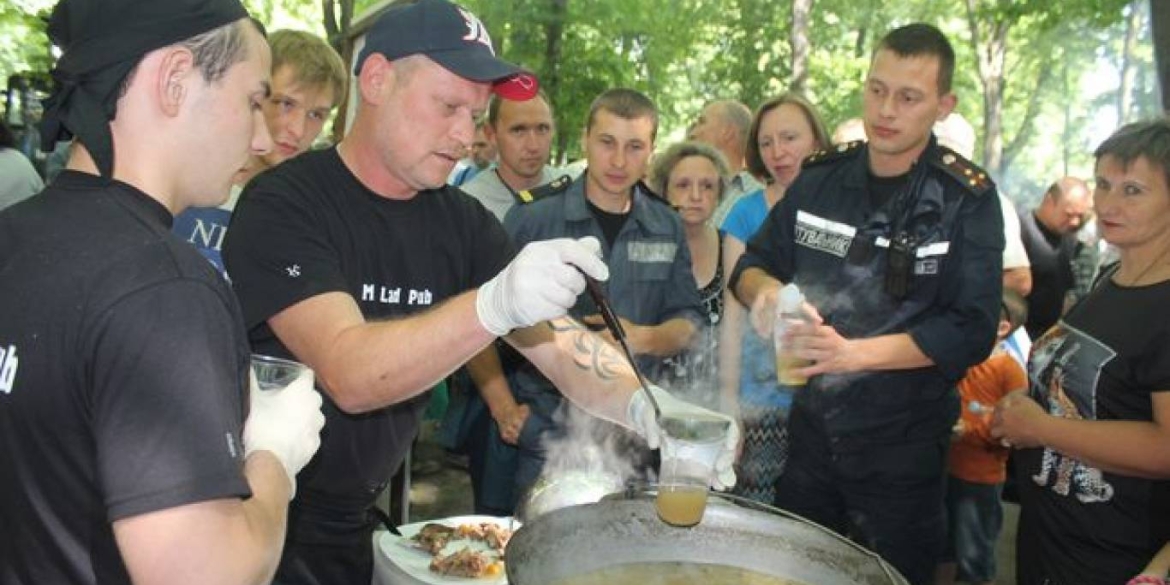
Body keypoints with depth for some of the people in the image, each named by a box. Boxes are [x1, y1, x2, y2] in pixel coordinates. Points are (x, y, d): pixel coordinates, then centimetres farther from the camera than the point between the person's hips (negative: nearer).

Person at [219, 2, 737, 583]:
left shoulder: (463, 223, -2)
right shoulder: (283, 204, -19)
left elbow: (562, 343, -9)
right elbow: (349, 375, -31)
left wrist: (644, 406, -28)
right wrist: (494, 304, -45)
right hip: (261, 531, -5)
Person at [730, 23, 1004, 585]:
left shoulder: (967, 199, -10)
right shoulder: (821, 177, 0)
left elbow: (973, 331, -16)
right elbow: (750, 264, 7)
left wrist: (856, 352, -28)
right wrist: (765, 290, -16)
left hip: (903, 444, -3)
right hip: (811, 427, 4)